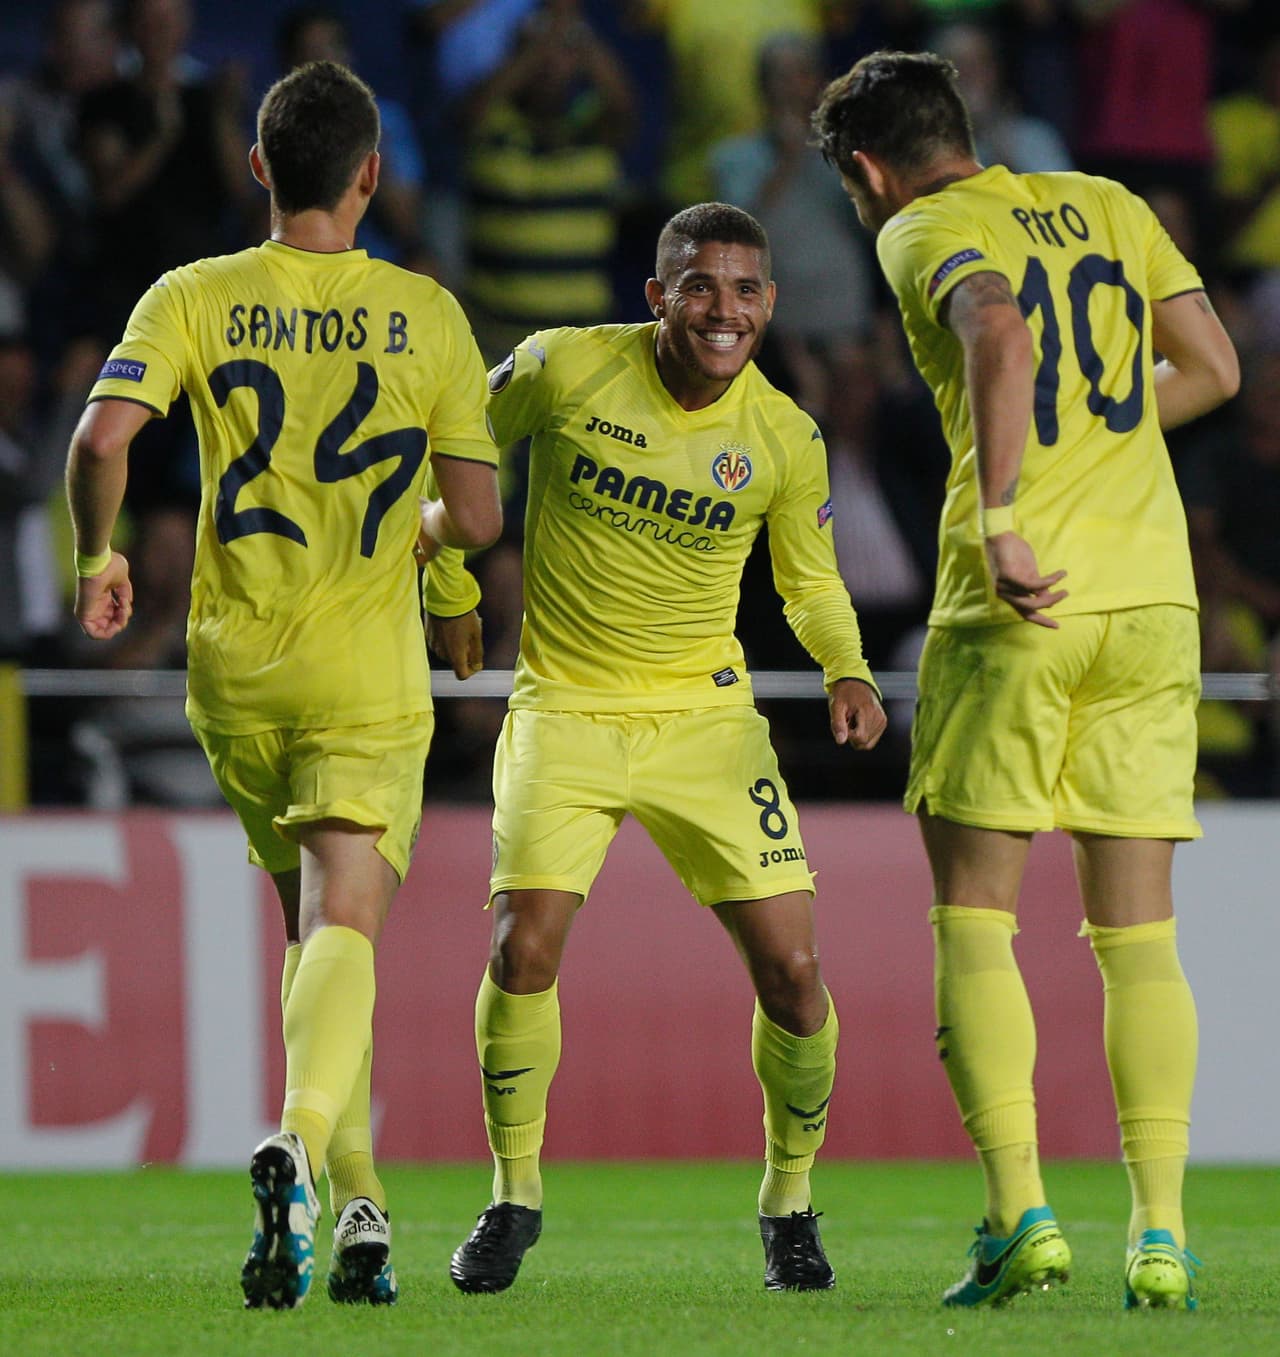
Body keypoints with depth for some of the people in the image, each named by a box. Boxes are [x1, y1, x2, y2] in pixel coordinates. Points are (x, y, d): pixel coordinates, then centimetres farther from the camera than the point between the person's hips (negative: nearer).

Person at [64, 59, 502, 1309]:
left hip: (234, 666, 2)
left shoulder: (193, 300, -1)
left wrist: (97, 559, 4)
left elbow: (101, 438, -14)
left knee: (312, 922, 17)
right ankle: (300, 1143, -37)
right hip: (368, 673, -2)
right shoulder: (427, 315, -1)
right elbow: (477, 515, 0)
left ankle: (357, 1204, 15)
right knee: (341, 926, -9)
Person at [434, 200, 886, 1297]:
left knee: (791, 969, -6)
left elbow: (812, 585, 10)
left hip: (706, 715, 1)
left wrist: (848, 671, -8)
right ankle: (515, 1197, 3)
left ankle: (789, 1204, 18)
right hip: (564, 706, -1)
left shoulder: (786, 439, -5)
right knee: (525, 948, -19)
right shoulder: (565, 369, -11)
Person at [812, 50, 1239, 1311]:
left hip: (1018, 603, -5)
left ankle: (1019, 1215, -9)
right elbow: (1213, 367, 18)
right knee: (1138, 933, 7)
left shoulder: (926, 233, 0)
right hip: (1153, 595, 5)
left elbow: (999, 334, -22)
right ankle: (1160, 1234, -1)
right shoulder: (1105, 204, 16)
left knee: (972, 918, 3)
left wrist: (999, 520, -22)